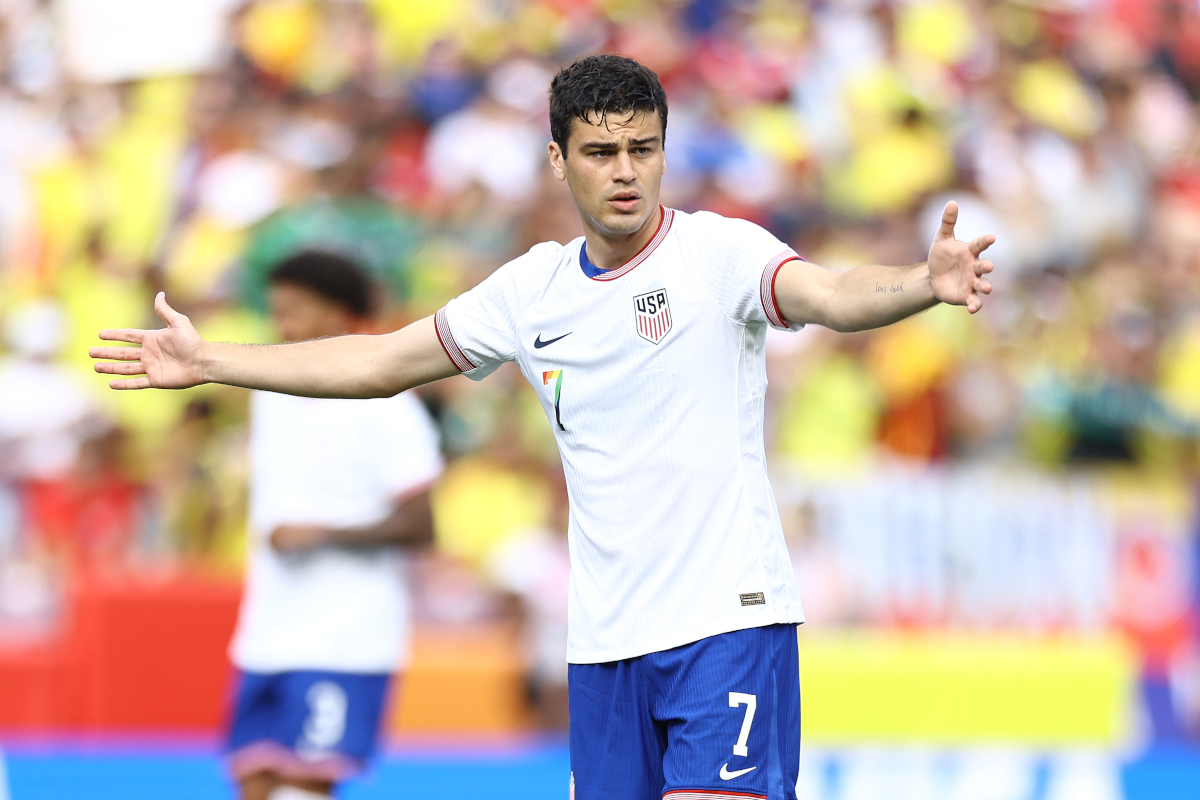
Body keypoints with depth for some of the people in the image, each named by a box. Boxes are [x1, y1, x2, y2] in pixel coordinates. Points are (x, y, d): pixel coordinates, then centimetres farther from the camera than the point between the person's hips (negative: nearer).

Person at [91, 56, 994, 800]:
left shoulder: (719, 252, -7)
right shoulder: (532, 291, 9)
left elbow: (836, 295, -25)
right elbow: (381, 363, 20)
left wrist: (927, 284, -47)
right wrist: (206, 360, 21)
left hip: (729, 619, -5)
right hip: (605, 638, 5)